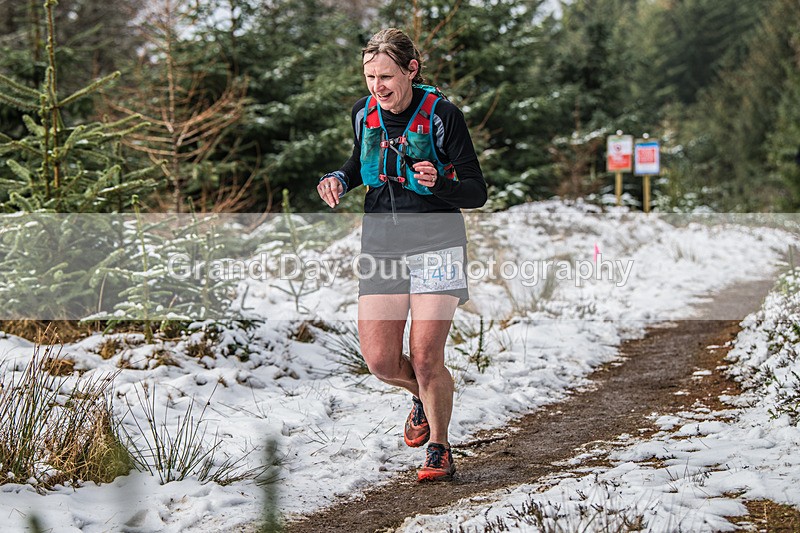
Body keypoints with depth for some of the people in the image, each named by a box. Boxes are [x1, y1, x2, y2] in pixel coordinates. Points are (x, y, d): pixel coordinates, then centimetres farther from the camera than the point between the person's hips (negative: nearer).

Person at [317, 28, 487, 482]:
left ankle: (440, 449, 14)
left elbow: (477, 192, -9)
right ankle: (425, 395, 32)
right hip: (381, 244, 4)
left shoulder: (442, 114, -12)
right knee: (381, 361, -3)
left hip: (435, 243, -4)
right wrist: (340, 180, 2)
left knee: (425, 358, -11)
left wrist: (437, 184, -29)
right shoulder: (364, 113, 3)